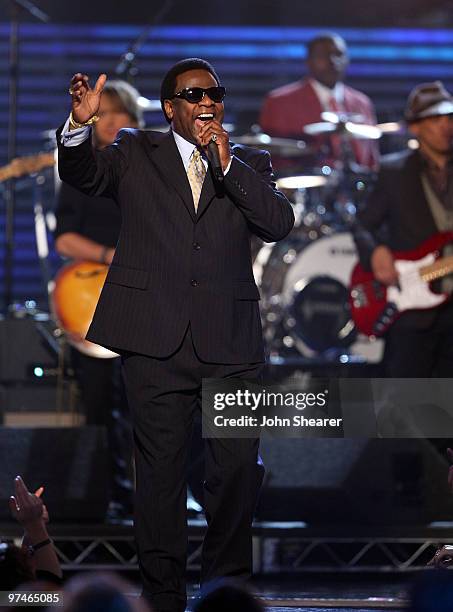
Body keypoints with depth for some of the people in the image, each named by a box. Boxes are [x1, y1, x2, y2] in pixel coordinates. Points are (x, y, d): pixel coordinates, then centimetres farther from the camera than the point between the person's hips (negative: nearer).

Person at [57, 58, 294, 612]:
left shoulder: (249, 164, 15)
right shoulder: (136, 154, 12)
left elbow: (279, 223, -1)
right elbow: (84, 176, -5)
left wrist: (227, 163, -7)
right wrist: (80, 126, -24)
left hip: (230, 343, 1)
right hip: (157, 342, -1)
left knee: (237, 472, 1)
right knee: (160, 473, 2)